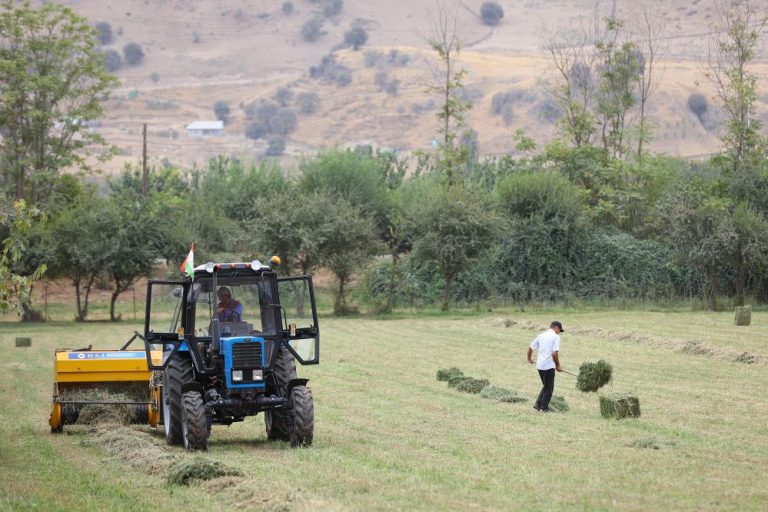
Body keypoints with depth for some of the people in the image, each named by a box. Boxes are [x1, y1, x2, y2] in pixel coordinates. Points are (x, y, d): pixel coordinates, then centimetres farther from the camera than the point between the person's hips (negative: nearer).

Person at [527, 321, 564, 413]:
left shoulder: (541, 335, 12)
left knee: (546, 386, 21)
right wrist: (558, 366, -4)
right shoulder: (555, 337, -8)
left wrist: (529, 359, 35)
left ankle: (538, 404, 10)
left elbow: (530, 348, 17)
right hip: (549, 365, -6)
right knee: (549, 388, 7)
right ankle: (544, 407, 7)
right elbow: (555, 353, -16)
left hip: (539, 365, 6)